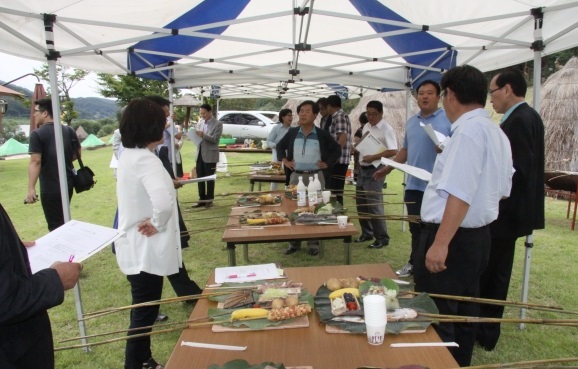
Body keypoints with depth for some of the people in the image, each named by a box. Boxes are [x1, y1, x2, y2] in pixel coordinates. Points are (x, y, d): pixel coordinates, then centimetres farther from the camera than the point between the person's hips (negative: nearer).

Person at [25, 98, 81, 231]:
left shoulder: (37, 134, -13)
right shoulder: (69, 130, 5)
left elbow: (35, 162, -20)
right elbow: (77, 153, 12)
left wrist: (31, 188, -22)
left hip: (50, 187, -6)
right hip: (68, 183, 6)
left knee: (55, 225, 3)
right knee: (63, 220, 22)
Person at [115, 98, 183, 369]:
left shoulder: (128, 155, 6)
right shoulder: (145, 159, -24)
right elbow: (163, 201, -41)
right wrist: (157, 224, -23)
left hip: (136, 246, 10)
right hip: (145, 249, -10)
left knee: (144, 308, 24)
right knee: (144, 312, 6)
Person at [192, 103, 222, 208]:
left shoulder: (218, 124, -6)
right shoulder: (201, 124, 14)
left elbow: (215, 139, -14)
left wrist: (203, 135, -24)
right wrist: (196, 136, -5)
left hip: (210, 155, -6)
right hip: (200, 154, 6)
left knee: (210, 179, 3)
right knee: (200, 178, 9)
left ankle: (209, 200, 13)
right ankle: (202, 199, 17)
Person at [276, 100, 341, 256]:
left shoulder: (322, 135, -3)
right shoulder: (292, 133, 3)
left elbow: (337, 149, 8)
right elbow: (280, 146, 19)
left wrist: (327, 163, 0)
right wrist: (284, 160, 7)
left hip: (315, 176, -2)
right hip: (296, 176, 2)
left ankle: (313, 243, 16)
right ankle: (294, 242, 20)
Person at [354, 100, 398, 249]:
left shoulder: (386, 129, -13)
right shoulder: (366, 127, 12)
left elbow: (393, 151, -21)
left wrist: (373, 157, -22)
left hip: (375, 170, -8)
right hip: (363, 169, 9)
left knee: (374, 204, -7)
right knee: (360, 202, 13)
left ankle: (382, 237, 5)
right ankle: (367, 233, 27)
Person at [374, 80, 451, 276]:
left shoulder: (448, 119, -5)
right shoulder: (411, 122, 15)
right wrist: (388, 167, 18)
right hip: (414, 185, 6)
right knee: (416, 229, 15)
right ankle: (415, 264, 28)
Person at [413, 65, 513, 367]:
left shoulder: (468, 129, -18)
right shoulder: (497, 133, 12)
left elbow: (460, 194, -25)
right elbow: (502, 191, 19)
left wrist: (441, 243, -24)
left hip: (453, 238, -10)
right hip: (478, 236, 10)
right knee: (462, 314, 21)